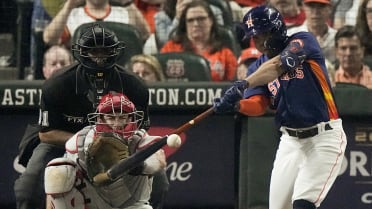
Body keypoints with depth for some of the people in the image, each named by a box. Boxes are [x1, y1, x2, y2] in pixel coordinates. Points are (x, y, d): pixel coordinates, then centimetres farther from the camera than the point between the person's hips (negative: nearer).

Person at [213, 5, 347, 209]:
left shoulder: (303, 41, -9)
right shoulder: (258, 67, 8)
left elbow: (278, 65, -28)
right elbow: (258, 105, -6)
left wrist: (243, 84, -42)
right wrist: (236, 105, -29)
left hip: (324, 137, -7)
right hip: (290, 139, 7)